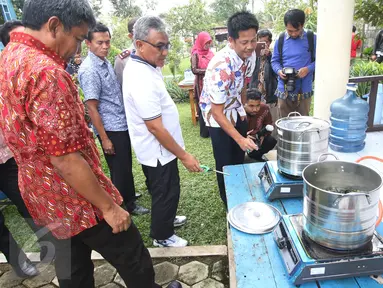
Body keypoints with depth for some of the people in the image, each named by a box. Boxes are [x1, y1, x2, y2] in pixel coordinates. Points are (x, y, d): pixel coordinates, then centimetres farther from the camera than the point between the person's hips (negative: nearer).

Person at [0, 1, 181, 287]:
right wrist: (108, 206, -19)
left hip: (44, 196, 10)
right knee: (133, 258, 13)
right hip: (76, 199, -9)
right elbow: (65, 159, -28)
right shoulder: (45, 71, -27)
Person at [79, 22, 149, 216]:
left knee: (126, 166, 20)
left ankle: (127, 197, 39)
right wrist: (104, 138, -18)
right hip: (111, 129, -8)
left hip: (122, 124, 9)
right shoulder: (89, 70, -17)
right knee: (120, 170, 5)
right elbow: (91, 108, -18)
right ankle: (124, 206, 23)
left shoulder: (106, 63, 9)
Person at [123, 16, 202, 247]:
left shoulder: (140, 65, 1)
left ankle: (165, 219, 50)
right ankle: (162, 236, 32)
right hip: (159, 150, -10)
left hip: (156, 148, 10)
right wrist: (184, 156, -22)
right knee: (166, 192, 10)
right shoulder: (141, 79, -31)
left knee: (164, 191, 27)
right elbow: (155, 127, -29)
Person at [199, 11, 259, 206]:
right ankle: (229, 202, 24)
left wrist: (243, 108, 16)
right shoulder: (221, 66, -36)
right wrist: (239, 139, -36)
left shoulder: (250, 54, -12)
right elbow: (217, 112, -33)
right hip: (216, 113, -7)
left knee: (239, 157, 17)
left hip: (235, 109, 7)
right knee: (225, 162, 2)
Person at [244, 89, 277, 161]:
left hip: (257, 137, 4)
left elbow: (268, 125, 1)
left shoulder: (264, 108, -19)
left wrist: (263, 135, -19)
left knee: (271, 141, -18)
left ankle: (255, 155, 11)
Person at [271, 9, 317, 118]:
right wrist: (279, 71, -11)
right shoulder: (280, 40, 3)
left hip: (304, 90, -1)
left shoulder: (312, 38, -2)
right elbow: (274, 61, 10)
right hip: (284, 90, 1)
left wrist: (308, 69, -18)